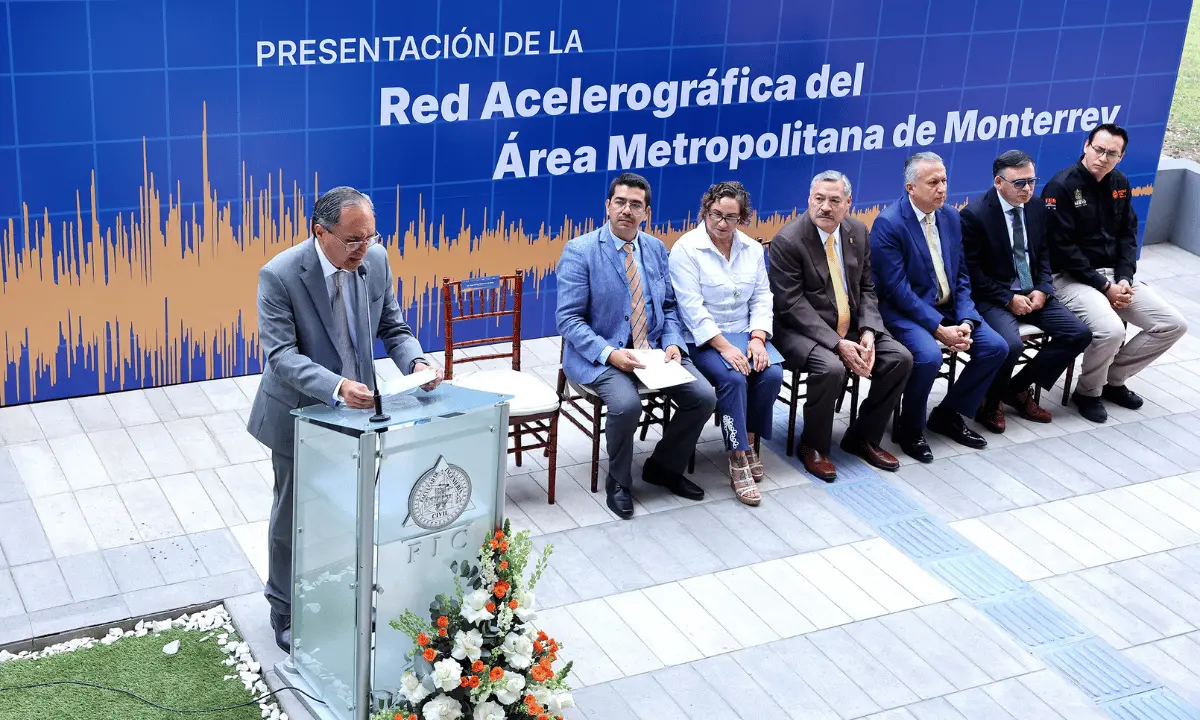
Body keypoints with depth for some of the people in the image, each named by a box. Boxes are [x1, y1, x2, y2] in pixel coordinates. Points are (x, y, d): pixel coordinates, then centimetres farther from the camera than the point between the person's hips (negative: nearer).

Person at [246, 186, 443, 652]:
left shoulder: (376, 261, -8)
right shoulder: (279, 275, -24)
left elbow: (393, 328, 1)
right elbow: (281, 354, -29)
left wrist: (415, 362, -21)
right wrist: (336, 387, -44)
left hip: (356, 408, 4)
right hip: (299, 414, -4)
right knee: (294, 517, 12)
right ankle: (287, 612, 32)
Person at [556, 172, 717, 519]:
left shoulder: (656, 248, 8)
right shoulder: (579, 251, -9)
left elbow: (668, 306, 15)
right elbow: (568, 319, -12)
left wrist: (672, 343, -5)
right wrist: (610, 354, -24)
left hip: (654, 351, 5)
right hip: (600, 355, -5)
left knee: (704, 396, -12)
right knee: (627, 404, -33)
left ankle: (664, 466, 13)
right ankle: (619, 483, -4)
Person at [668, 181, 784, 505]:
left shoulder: (752, 248, 8)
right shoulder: (686, 248, -10)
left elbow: (762, 298, 7)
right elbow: (692, 308, -16)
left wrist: (757, 339, -10)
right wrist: (724, 347, -22)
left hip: (744, 335, 5)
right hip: (702, 339, -5)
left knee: (772, 374, -21)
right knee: (733, 378, -30)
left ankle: (750, 441, 0)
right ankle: (737, 460, -21)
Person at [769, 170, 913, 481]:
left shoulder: (858, 231, 3)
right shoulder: (787, 241, -16)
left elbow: (866, 289, 8)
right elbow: (792, 305, -19)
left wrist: (868, 332, -11)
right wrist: (837, 344, -25)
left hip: (852, 327, 6)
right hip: (804, 330, -6)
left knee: (901, 358, -10)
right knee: (831, 368, -33)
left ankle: (863, 437, 8)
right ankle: (813, 446, -8)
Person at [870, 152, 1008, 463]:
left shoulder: (951, 216, 6)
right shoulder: (888, 223, -16)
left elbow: (961, 276, 9)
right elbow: (897, 289, -19)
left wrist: (966, 321, -8)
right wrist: (939, 329, -23)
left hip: (948, 308, 7)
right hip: (905, 310, -7)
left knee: (996, 347, -6)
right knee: (928, 356, -31)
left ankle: (948, 414, 13)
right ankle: (909, 429, -5)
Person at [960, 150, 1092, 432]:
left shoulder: (1036, 206, 6)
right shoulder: (975, 215, -14)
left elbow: (1043, 254, 16)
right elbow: (971, 270, -13)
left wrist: (1043, 290, -2)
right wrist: (1008, 299, -17)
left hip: (1032, 293, 7)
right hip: (992, 297, -7)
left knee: (1079, 334, -7)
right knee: (1010, 344, -33)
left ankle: (1019, 388, 8)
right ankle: (991, 401, -1)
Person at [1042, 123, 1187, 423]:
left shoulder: (1120, 184, 7)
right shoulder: (1062, 186, -15)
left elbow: (1128, 235, 11)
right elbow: (1062, 248, -18)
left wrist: (1124, 279, -6)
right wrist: (1103, 286, -18)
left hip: (1114, 274, 8)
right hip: (1071, 277, -7)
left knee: (1173, 324, -2)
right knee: (1111, 330, -32)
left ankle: (1114, 379, 13)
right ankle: (1088, 392, -3)